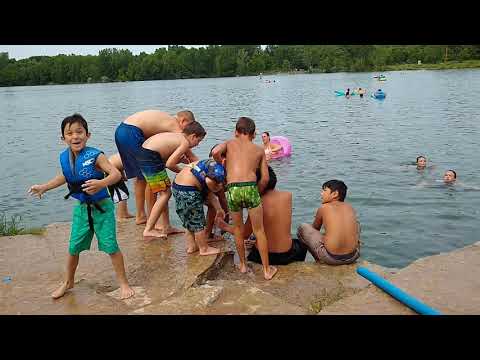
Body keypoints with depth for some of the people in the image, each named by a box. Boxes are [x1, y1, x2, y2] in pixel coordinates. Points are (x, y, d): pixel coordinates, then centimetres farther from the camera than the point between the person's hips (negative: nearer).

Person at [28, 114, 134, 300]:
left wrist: (101, 183, -46)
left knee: (110, 246, -4)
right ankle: (68, 282, 37)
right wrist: (44, 187, 24)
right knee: (73, 247, 13)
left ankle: (123, 283, 13)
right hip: (81, 207, 6)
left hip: (102, 206, -5)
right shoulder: (64, 157, -1)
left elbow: (116, 174, -29)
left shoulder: (95, 156, -20)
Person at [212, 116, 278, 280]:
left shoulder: (230, 143, 19)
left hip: (232, 190, 0)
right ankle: (267, 270, 21)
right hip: (250, 188, 0)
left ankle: (243, 265, 34)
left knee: (238, 229, 21)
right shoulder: (259, 150, 20)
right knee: (259, 231, 12)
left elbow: (215, 152, -4)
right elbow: (265, 178, 12)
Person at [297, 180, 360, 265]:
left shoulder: (323, 208, 4)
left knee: (303, 227, 14)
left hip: (331, 258, -4)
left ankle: (319, 260, 23)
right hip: (353, 257, 5)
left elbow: (315, 228, 22)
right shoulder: (350, 207, 12)